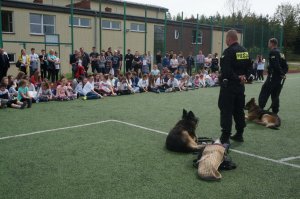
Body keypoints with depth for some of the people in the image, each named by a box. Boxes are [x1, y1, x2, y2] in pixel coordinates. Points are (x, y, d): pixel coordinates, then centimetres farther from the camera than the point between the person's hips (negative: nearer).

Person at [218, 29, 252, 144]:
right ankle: (239, 135, 23)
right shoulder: (244, 51, 9)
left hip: (229, 85, -8)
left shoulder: (228, 51, -15)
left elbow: (226, 70, -22)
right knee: (239, 110, 15)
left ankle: (225, 137, 1)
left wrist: (237, 78, -11)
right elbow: (249, 67, 13)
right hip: (240, 85, 8)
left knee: (226, 111, -2)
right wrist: (244, 77, 3)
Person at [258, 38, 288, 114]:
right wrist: (283, 73, 7)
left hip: (272, 78, -9)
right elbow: (286, 67, 16)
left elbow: (276, 65, -20)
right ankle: (275, 113, 16)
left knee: (263, 95, -5)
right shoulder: (281, 53, 17)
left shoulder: (273, 52, -10)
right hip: (278, 79, 9)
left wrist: (281, 74, -13)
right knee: (275, 96, 13)